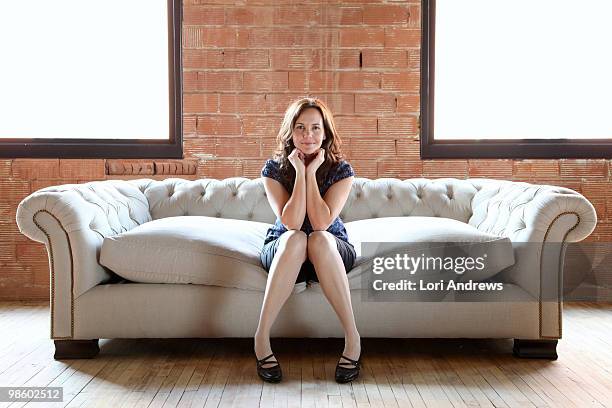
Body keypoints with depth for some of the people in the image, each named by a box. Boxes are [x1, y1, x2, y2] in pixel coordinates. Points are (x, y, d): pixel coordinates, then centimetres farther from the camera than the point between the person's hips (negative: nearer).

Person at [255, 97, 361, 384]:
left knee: (319, 240, -36)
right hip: (282, 252, 0)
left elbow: (322, 223, -23)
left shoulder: (341, 170, -10)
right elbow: (291, 224, -22)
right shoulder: (274, 169, -10)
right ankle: (261, 337, -32)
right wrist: (300, 171, -24)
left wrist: (311, 172, -23)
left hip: (331, 252, 0)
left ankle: (352, 337, -32)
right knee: (294, 239, -36)